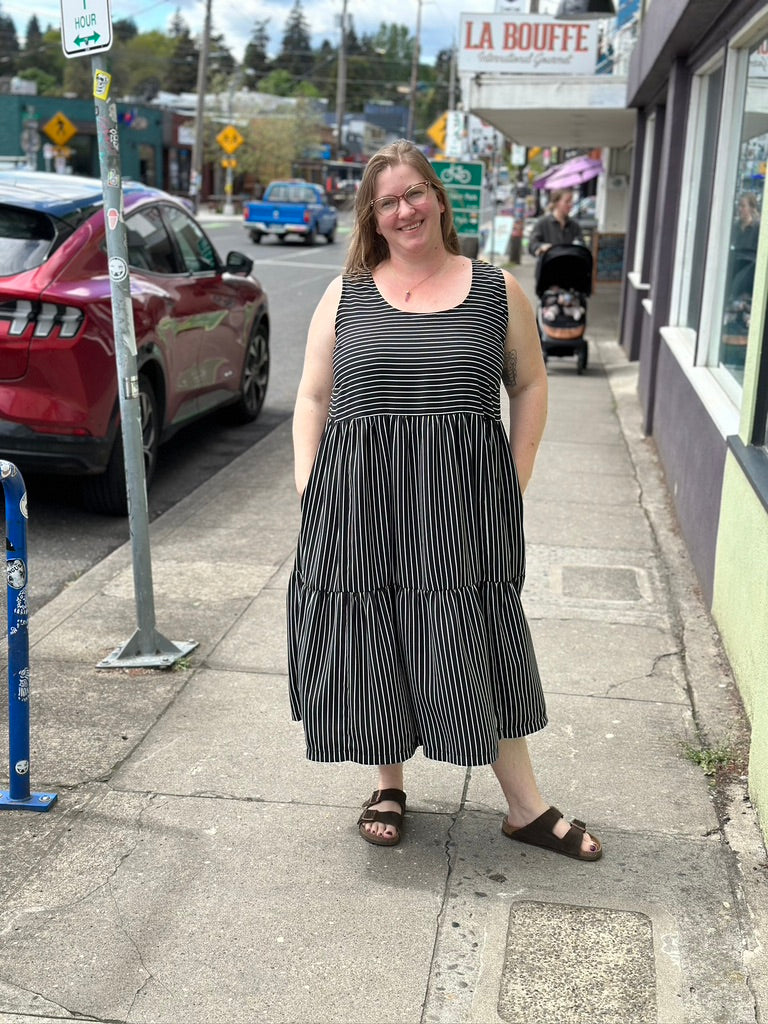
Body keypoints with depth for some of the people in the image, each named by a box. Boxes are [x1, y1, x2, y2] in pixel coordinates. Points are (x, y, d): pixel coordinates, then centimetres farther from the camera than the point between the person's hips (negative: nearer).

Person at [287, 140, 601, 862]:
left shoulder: (495, 290, 5)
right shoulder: (346, 294, 6)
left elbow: (529, 386, 10)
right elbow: (312, 400, 8)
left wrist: (517, 479, 1)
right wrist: (309, 491, -2)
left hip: (466, 500, -1)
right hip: (360, 496, 1)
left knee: (480, 641, 5)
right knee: (373, 639, 8)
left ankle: (525, 806, 17)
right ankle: (389, 786, 28)